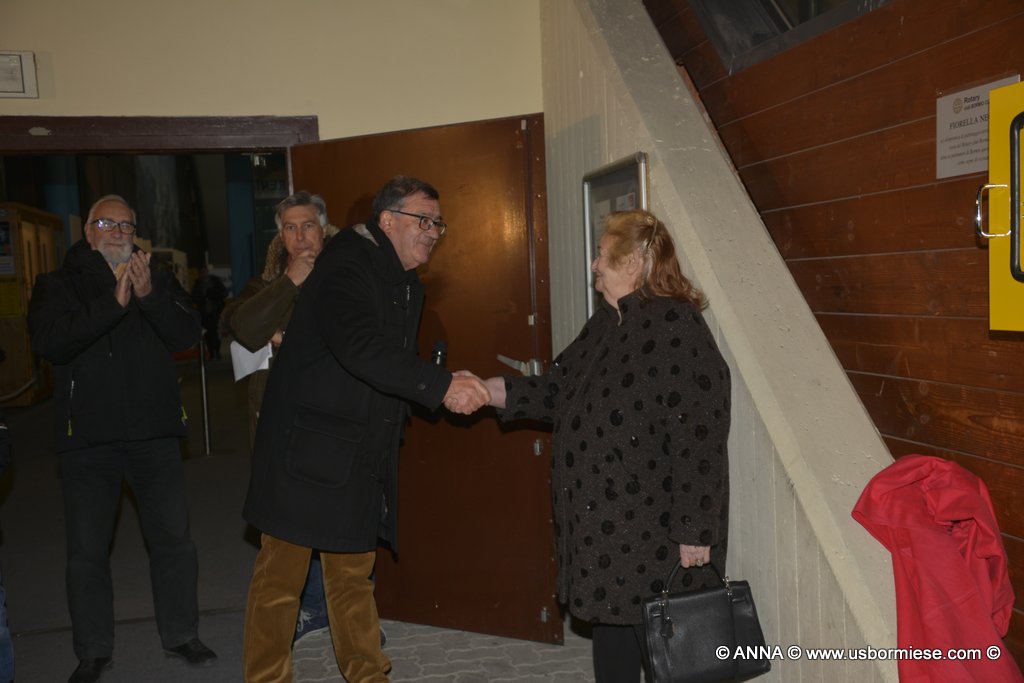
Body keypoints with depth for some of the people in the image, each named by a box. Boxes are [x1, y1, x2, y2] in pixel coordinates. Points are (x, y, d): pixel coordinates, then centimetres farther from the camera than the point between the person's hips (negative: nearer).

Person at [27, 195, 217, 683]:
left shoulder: (158, 281, 9)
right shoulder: (59, 285, 3)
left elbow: (188, 335, -4)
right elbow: (48, 341, -15)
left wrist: (149, 296, -20)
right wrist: (113, 302, -22)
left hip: (155, 432, 2)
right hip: (88, 436, -1)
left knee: (173, 538, 6)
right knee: (87, 550, 7)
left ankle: (180, 635, 23)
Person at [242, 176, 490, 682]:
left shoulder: (407, 285, 14)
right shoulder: (345, 266, -16)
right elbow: (361, 349, -31)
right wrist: (442, 385, -34)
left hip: (362, 456, 8)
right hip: (308, 449, -8)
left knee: (354, 572, 17)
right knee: (281, 576, 2)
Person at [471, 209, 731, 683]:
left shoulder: (675, 326, -19)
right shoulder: (604, 324, 10)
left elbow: (698, 437, -23)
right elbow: (557, 390, 13)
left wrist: (694, 532, -23)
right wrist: (486, 390, 3)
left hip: (656, 535, -9)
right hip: (604, 527, 9)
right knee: (610, 639, 20)